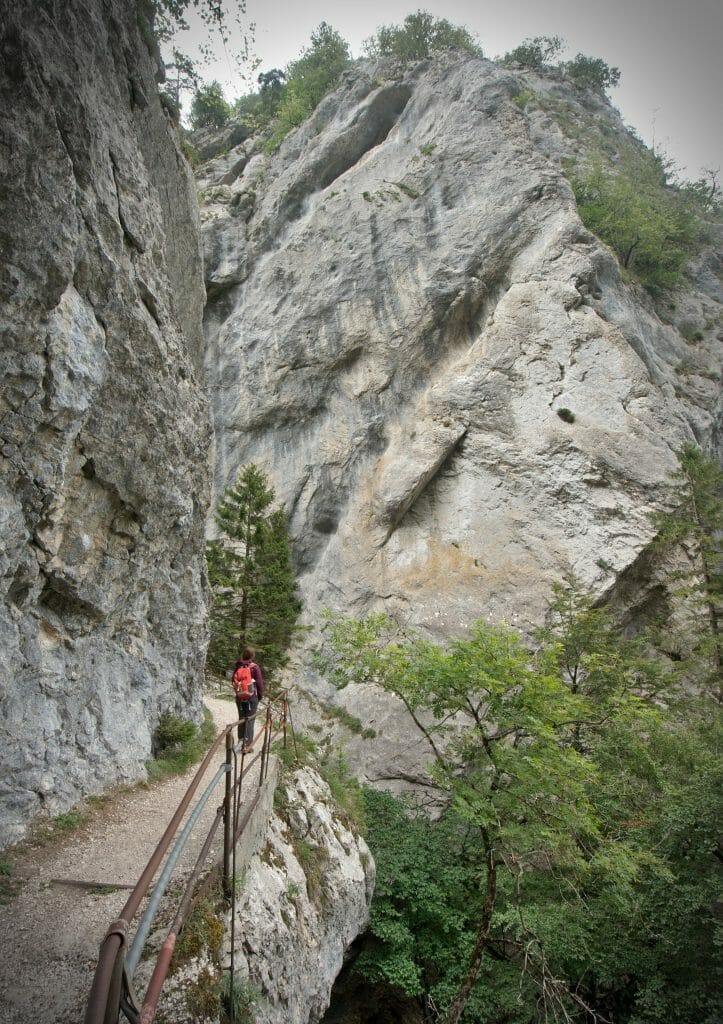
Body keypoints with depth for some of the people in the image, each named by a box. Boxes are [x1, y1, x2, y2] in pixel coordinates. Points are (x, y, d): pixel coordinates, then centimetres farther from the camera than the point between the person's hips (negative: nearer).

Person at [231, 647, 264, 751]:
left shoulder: (237, 666, 0)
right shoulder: (254, 667, -13)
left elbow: (234, 681, 9)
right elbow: (259, 682, -10)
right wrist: (260, 695, 5)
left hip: (239, 697, 4)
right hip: (252, 697, -4)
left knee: (241, 719, 16)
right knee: (250, 720, 1)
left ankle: (241, 742, 23)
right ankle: (247, 745, 0)